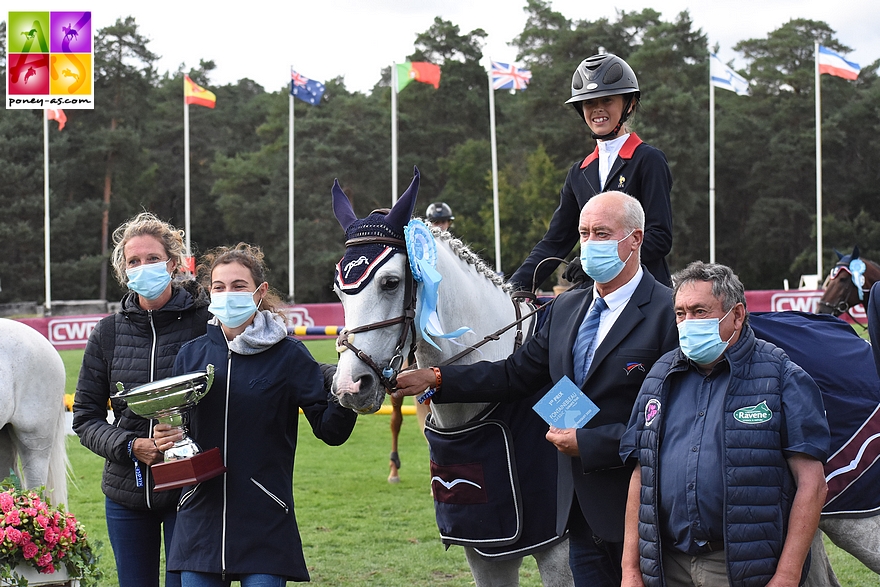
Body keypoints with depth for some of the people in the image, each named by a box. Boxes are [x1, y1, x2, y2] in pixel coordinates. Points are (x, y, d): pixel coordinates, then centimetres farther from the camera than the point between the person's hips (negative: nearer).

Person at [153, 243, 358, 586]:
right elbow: (176, 428, 15)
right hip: (200, 517, 3)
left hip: (265, 520, -3)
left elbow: (330, 430, -6)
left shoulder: (289, 356, -1)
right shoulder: (191, 355, 7)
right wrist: (165, 438, -8)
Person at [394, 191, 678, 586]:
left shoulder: (668, 312, -13)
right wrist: (434, 380, 5)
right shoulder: (567, 308, 13)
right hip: (582, 509, 7)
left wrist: (587, 443, -19)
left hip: (637, 510, -7)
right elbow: (516, 373, 13)